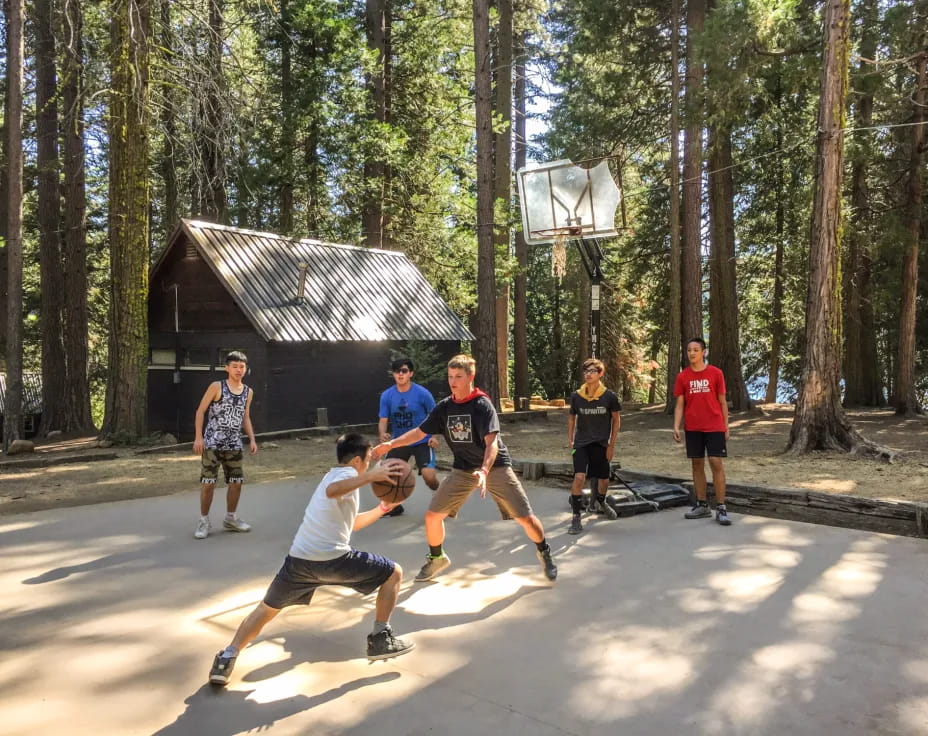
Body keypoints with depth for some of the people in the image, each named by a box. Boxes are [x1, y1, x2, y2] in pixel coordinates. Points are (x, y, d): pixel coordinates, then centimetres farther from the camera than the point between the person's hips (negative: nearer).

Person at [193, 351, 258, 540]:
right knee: (207, 482, -3)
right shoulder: (216, 386, -6)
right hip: (212, 443, -5)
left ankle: (231, 518, 25)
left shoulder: (248, 392, 9)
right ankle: (204, 521, 10)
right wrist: (198, 437, -12)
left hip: (234, 445, 5)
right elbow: (200, 411, -5)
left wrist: (252, 439, 8)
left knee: (236, 482, 8)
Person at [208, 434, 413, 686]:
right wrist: (371, 476, -36)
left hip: (299, 559, 8)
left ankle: (227, 659, 9)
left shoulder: (335, 475, 26)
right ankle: (381, 640, 12)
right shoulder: (348, 473, -1)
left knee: (267, 608, 24)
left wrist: (384, 507, 34)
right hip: (333, 559, -7)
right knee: (394, 573, 10)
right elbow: (332, 491, -29)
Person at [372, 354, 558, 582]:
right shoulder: (444, 407, -2)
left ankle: (544, 553, 21)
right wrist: (390, 444, -8)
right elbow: (420, 432, 4)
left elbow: (492, 442, -28)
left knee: (526, 518, -8)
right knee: (432, 515, -1)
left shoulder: (482, 405, -18)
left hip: (495, 467, -4)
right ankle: (437, 558, 25)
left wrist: (484, 471, -44)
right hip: (463, 470, 5)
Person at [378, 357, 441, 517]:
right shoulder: (386, 396, -6)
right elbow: (383, 420, -6)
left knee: (429, 476, -20)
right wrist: (382, 434, -27)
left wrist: (434, 436, -16)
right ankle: (395, 505, 26)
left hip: (422, 442, -4)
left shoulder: (422, 393, -14)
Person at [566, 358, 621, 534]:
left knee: (604, 480, 12)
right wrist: (570, 439, 6)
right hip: (581, 443, -1)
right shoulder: (576, 396, -7)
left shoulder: (609, 396, -10)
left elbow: (616, 419, 2)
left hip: (601, 444, 1)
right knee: (579, 477, -19)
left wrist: (612, 444, 0)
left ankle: (599, 502, 47)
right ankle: (576, 518, -10)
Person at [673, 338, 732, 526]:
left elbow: (722, 401, 4)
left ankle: (721, 508, -2)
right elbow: (679, 404, 4)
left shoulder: (716, 373, -1)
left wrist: (726, 426, 2)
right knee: (697, 464, 8)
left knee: (716, 463, -7)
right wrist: (676, 427, -6)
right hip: (693, 428, 3)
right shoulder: (682, 376, 3)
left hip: (714, 427, -2)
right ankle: (702, 505, 18)